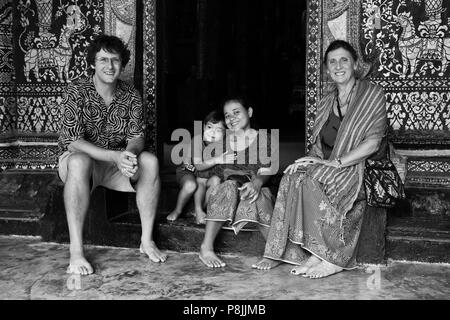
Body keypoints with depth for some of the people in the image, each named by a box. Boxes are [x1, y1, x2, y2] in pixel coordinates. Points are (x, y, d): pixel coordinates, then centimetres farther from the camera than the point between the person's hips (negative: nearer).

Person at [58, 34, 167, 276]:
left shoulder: (130, 95, -3)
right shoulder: (77, 92, -15)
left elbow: (137, 136, -6)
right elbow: (72, 141, -22)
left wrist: (130, 154, -32)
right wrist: (115, 156, -36)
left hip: (118, 159, 4)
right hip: (78, 156, -3)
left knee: (150, 161, -24)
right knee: (79, 162, -38)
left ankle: (147, 240, -14)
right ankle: (76, 252, -35)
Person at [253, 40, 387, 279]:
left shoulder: (372, 95, 0)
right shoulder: (326, 102, 18)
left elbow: (373, 142, -11)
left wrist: (336, 162, -19)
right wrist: (312, 159, -7)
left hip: (356, 167, -5)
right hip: (327, 166, 5)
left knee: (311, 182, -32)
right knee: (292, 176, -25)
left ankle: (333, 258, -24)